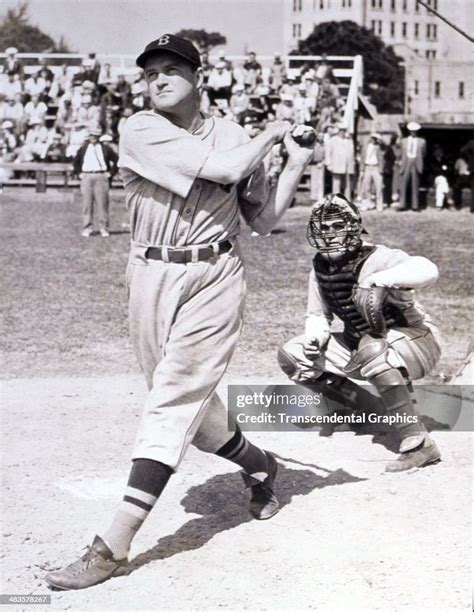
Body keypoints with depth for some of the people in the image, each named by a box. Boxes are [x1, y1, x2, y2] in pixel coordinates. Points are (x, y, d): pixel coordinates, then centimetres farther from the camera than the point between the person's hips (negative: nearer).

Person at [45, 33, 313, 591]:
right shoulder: (140, 130, -5)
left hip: (213, 278, -1)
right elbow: (225, 168, -15)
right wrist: (271, 134, 2)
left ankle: (113, 545, -13)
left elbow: (263, 219, 9)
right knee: (187, 402, 11)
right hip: (150, 278, 2)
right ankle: (258, 466, 40)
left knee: (174, 399, -11)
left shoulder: (234, 136, 4)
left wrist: (295, 164, 2)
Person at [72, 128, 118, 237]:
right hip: (86, 177, 2)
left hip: (101, 177, -2)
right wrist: (79, 173, 13)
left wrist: (110, 173, 4)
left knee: (102, 204, -4)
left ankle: (104, 229, 1)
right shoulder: (83, 148, 12)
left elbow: (116, 160, 11)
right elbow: (75, 161, 24)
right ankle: (87, 229, 4)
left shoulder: (105, 148, 7)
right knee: (87, 204, 0)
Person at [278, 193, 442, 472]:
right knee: (290, 355, 2)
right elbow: (317, 315, 10)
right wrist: (317, 337, -13)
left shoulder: (376, 258, -25)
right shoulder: (320, 269, -3)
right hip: (362, 344, 8)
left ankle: (419, 443, -35)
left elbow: (428, 271, -43)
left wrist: (375, 281, -50)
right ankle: (366, 408, 10)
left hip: (419, 342, -8)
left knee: (373, 349, -41)